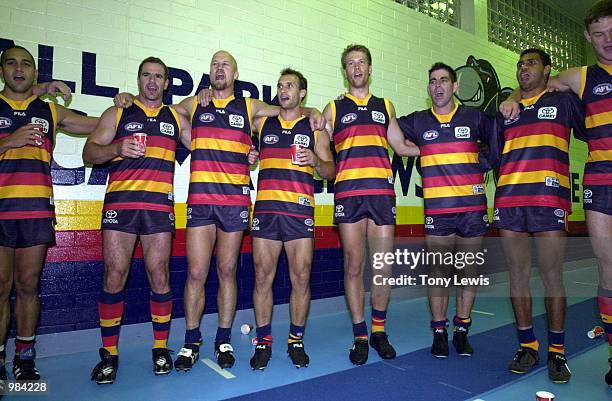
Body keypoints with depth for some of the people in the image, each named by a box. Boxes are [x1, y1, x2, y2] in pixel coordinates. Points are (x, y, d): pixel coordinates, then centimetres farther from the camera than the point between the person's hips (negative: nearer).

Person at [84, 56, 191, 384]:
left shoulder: (176, 118, 17)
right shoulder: (117, 113, 13)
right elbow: (89, 153, 9)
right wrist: (117, 148, -12)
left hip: (160, 206, 1)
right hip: (120, 202, 0)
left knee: (159, 275, 1)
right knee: (114, 275, -2)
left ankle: (161, 348, 14)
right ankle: (109, 353, 11)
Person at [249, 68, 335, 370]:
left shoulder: (315, 127, 12)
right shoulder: (263, 122, 16)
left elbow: (330, 172, 10)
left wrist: (316, 161, -10)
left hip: (300, 209, -1)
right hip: (266, 207, 1)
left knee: (301, 278, 1)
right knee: (263, 276, 2)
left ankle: (296, 341, 18)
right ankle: (264, 342, 16)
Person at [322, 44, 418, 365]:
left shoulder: (385, 106, 20)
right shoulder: (333, 108, 14)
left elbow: (401, 147, 26)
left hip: (382, 193, 2)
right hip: (348, 194, -1)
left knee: (383, 268, 2)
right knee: (353, 267, 0)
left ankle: (379, 331, 21)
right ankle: (360, 336, 13)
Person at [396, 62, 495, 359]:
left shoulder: (475, 118, 7)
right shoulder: (418, 122, 8)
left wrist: (480, 165, 2)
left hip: (473, 208, 1)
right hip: (437, 210, 0)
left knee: (467, 271, 8)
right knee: (439, 271, 3)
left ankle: (461, 331, 23)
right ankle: (439, 332, 17)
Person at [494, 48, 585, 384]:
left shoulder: (563, 102, 12)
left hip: (549, 198, -3)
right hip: (508, 200, 3)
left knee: (552, 275, -1)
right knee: (517, 274, 4)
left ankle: (556, 352, 12)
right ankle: (527, 346, 16)